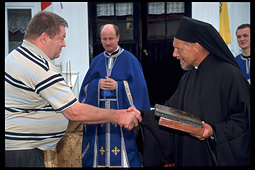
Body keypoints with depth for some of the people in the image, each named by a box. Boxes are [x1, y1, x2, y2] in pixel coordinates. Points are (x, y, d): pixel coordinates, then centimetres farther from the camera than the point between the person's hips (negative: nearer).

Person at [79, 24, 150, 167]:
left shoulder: (129, 59, 1)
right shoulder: (97, 61, 12)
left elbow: (139, 86, -6)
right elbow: (86, 86, 10)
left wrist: (118, 86, -16)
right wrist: (97, 84, -10)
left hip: (121, 115, -3)